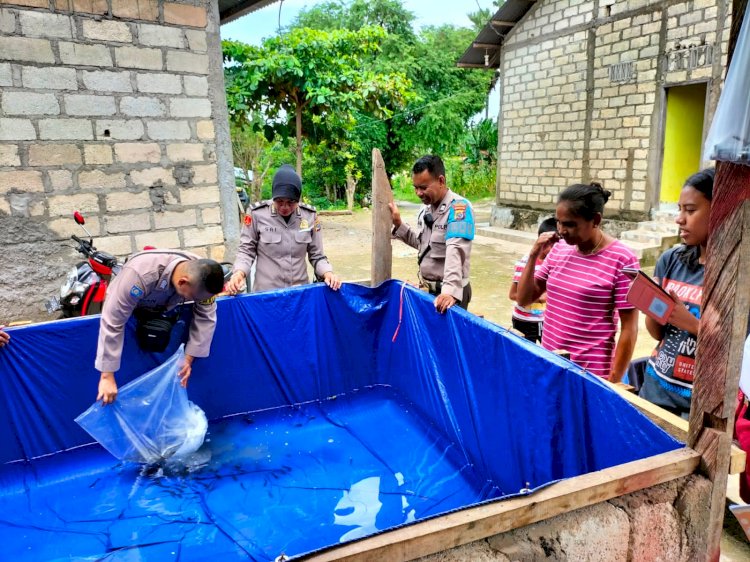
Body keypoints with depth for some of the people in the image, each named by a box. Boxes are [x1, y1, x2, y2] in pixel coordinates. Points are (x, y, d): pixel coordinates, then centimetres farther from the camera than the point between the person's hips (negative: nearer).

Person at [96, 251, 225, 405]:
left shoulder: (201, 274, -34)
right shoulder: (140, 275, -48)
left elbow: (205, 317, -25)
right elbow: (112, 323, -45)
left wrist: (189, 358, -30)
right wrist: (107, 376, -44)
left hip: (163, 310, 3)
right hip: (123, 307, -3)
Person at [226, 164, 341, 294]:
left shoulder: (309, 216, -3)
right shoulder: (257, 214, -10)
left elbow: (316, 255, 4)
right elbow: (246, 250, -1)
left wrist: (327, 273, -14)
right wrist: (239, 273, -19)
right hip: (265, 292, -2)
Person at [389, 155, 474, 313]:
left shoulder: (458, 207, -19)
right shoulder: (426, 208, 6)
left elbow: (456, 251, -32)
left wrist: (451, 290, -42)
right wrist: (398, 224, 5)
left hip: (450, 292, -8)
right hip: (426, 288, 8)